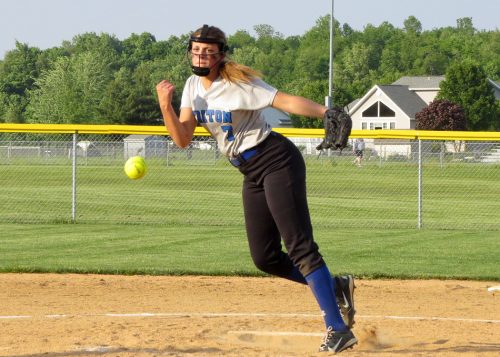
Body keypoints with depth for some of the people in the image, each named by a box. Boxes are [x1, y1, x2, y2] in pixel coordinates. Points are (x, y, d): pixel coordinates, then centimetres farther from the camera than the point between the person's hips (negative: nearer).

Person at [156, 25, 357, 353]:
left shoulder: (238, 84, -14)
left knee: (299, 246, -15)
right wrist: (165, 106, -14)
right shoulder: (194, 86, 7)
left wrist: (325, 112, -40)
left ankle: (338, 329, -17)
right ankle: (336, 288, 20)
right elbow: (183, 139, 3)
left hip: (277, 161, -8)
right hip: (253, 174, 8)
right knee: (266, 258, 4)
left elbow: (285, 100, -24)